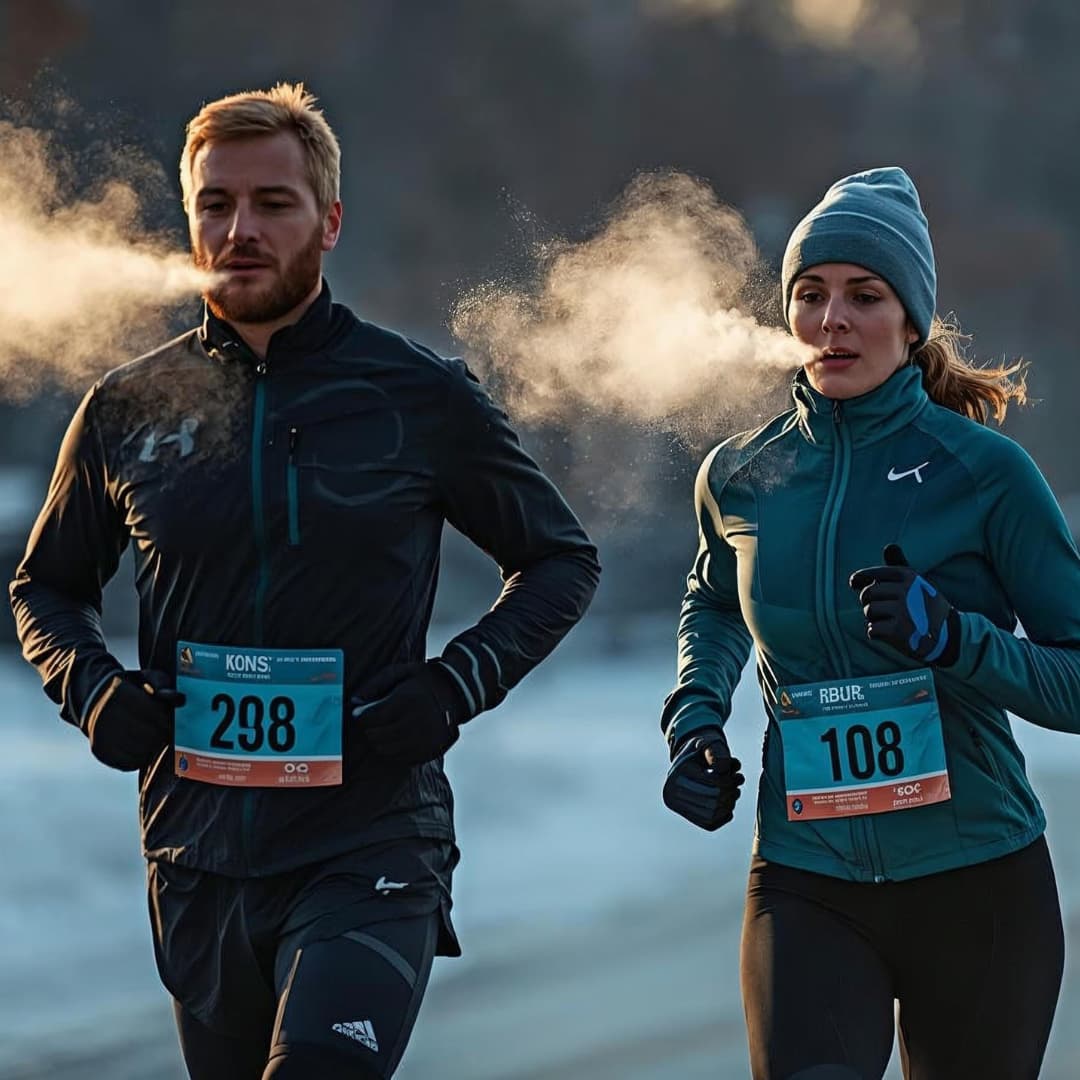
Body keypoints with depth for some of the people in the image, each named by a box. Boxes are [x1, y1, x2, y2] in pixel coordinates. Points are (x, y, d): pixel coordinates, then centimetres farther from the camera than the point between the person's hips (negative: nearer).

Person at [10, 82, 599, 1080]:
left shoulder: (421, 397, -1)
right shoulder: (129, 412, 5)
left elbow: (561, 561, 9)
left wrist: (457, 686, -7)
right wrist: (90, 688, -1)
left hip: (372, 844, -4)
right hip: (199, 857, 4)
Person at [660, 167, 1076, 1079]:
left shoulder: (985, 472, -7)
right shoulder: (740, 477, 4)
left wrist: (952, 638, -22)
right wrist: (694, 715, 8)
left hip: (978, 889, -1)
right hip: (806, 885, 1)